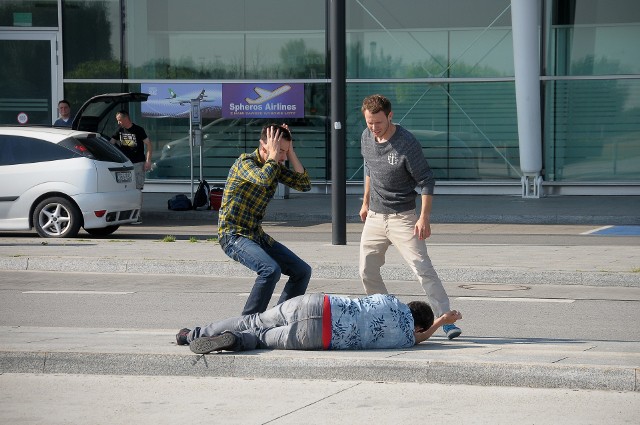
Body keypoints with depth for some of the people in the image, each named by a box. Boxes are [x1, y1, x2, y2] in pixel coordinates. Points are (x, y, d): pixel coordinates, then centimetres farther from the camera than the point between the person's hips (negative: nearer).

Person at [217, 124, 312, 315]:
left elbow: (304, 185, 3)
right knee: (270, 270, -31)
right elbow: (263, 179, -36)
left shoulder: (275, 166, 9)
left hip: (257, 235, 9)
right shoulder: (246, 162, -15)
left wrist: (291, 153, -3)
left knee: (303, 271, 4)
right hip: (233, 235, -9)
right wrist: (273, 155, -20)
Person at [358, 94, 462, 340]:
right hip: (374, 216, 7)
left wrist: (424, 217, -21)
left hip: (402, 217, -6)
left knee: (422, 268, -15)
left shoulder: (407, 144, -19)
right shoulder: (367, 137, 2)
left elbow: (426, 180, -15)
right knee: (367, 272, 6)